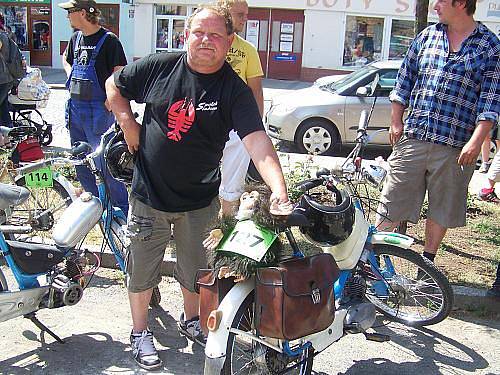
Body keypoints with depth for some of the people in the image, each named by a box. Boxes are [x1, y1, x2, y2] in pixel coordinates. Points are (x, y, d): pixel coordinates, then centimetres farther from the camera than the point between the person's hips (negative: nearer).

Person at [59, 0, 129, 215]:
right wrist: (71, 78, 14)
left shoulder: (109, 40, -12)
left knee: (104, 161, -7)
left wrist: (109, 101, -18)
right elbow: (66, 59, 31)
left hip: (98, 108, -8)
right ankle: (95, 199, 30)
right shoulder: (76, 38, 11)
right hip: (75, 106, 8)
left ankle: (122, 206, 6)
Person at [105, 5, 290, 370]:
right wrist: (127, 122, -4)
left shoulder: (235, 90, -11)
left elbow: (257, 139, -25)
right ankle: (140, 331, 35)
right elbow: (115, 85, 11)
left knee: (195, 269, 18)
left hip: (199, 201, 0)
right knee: (142, 268, 13)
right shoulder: (159, 66, -6)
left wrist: (278, 188, -39)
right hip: (149, 193, 0)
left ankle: (192, 319, 46)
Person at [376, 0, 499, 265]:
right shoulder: (427, 36, 9)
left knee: (442, 208, 12)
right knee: (393, 202, 5)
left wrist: (476, 141, -14)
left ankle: (427, 260, 29)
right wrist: (396, 121, 8)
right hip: (412, 135, 2)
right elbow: (404, 79, 14)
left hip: (455, 145, -2)